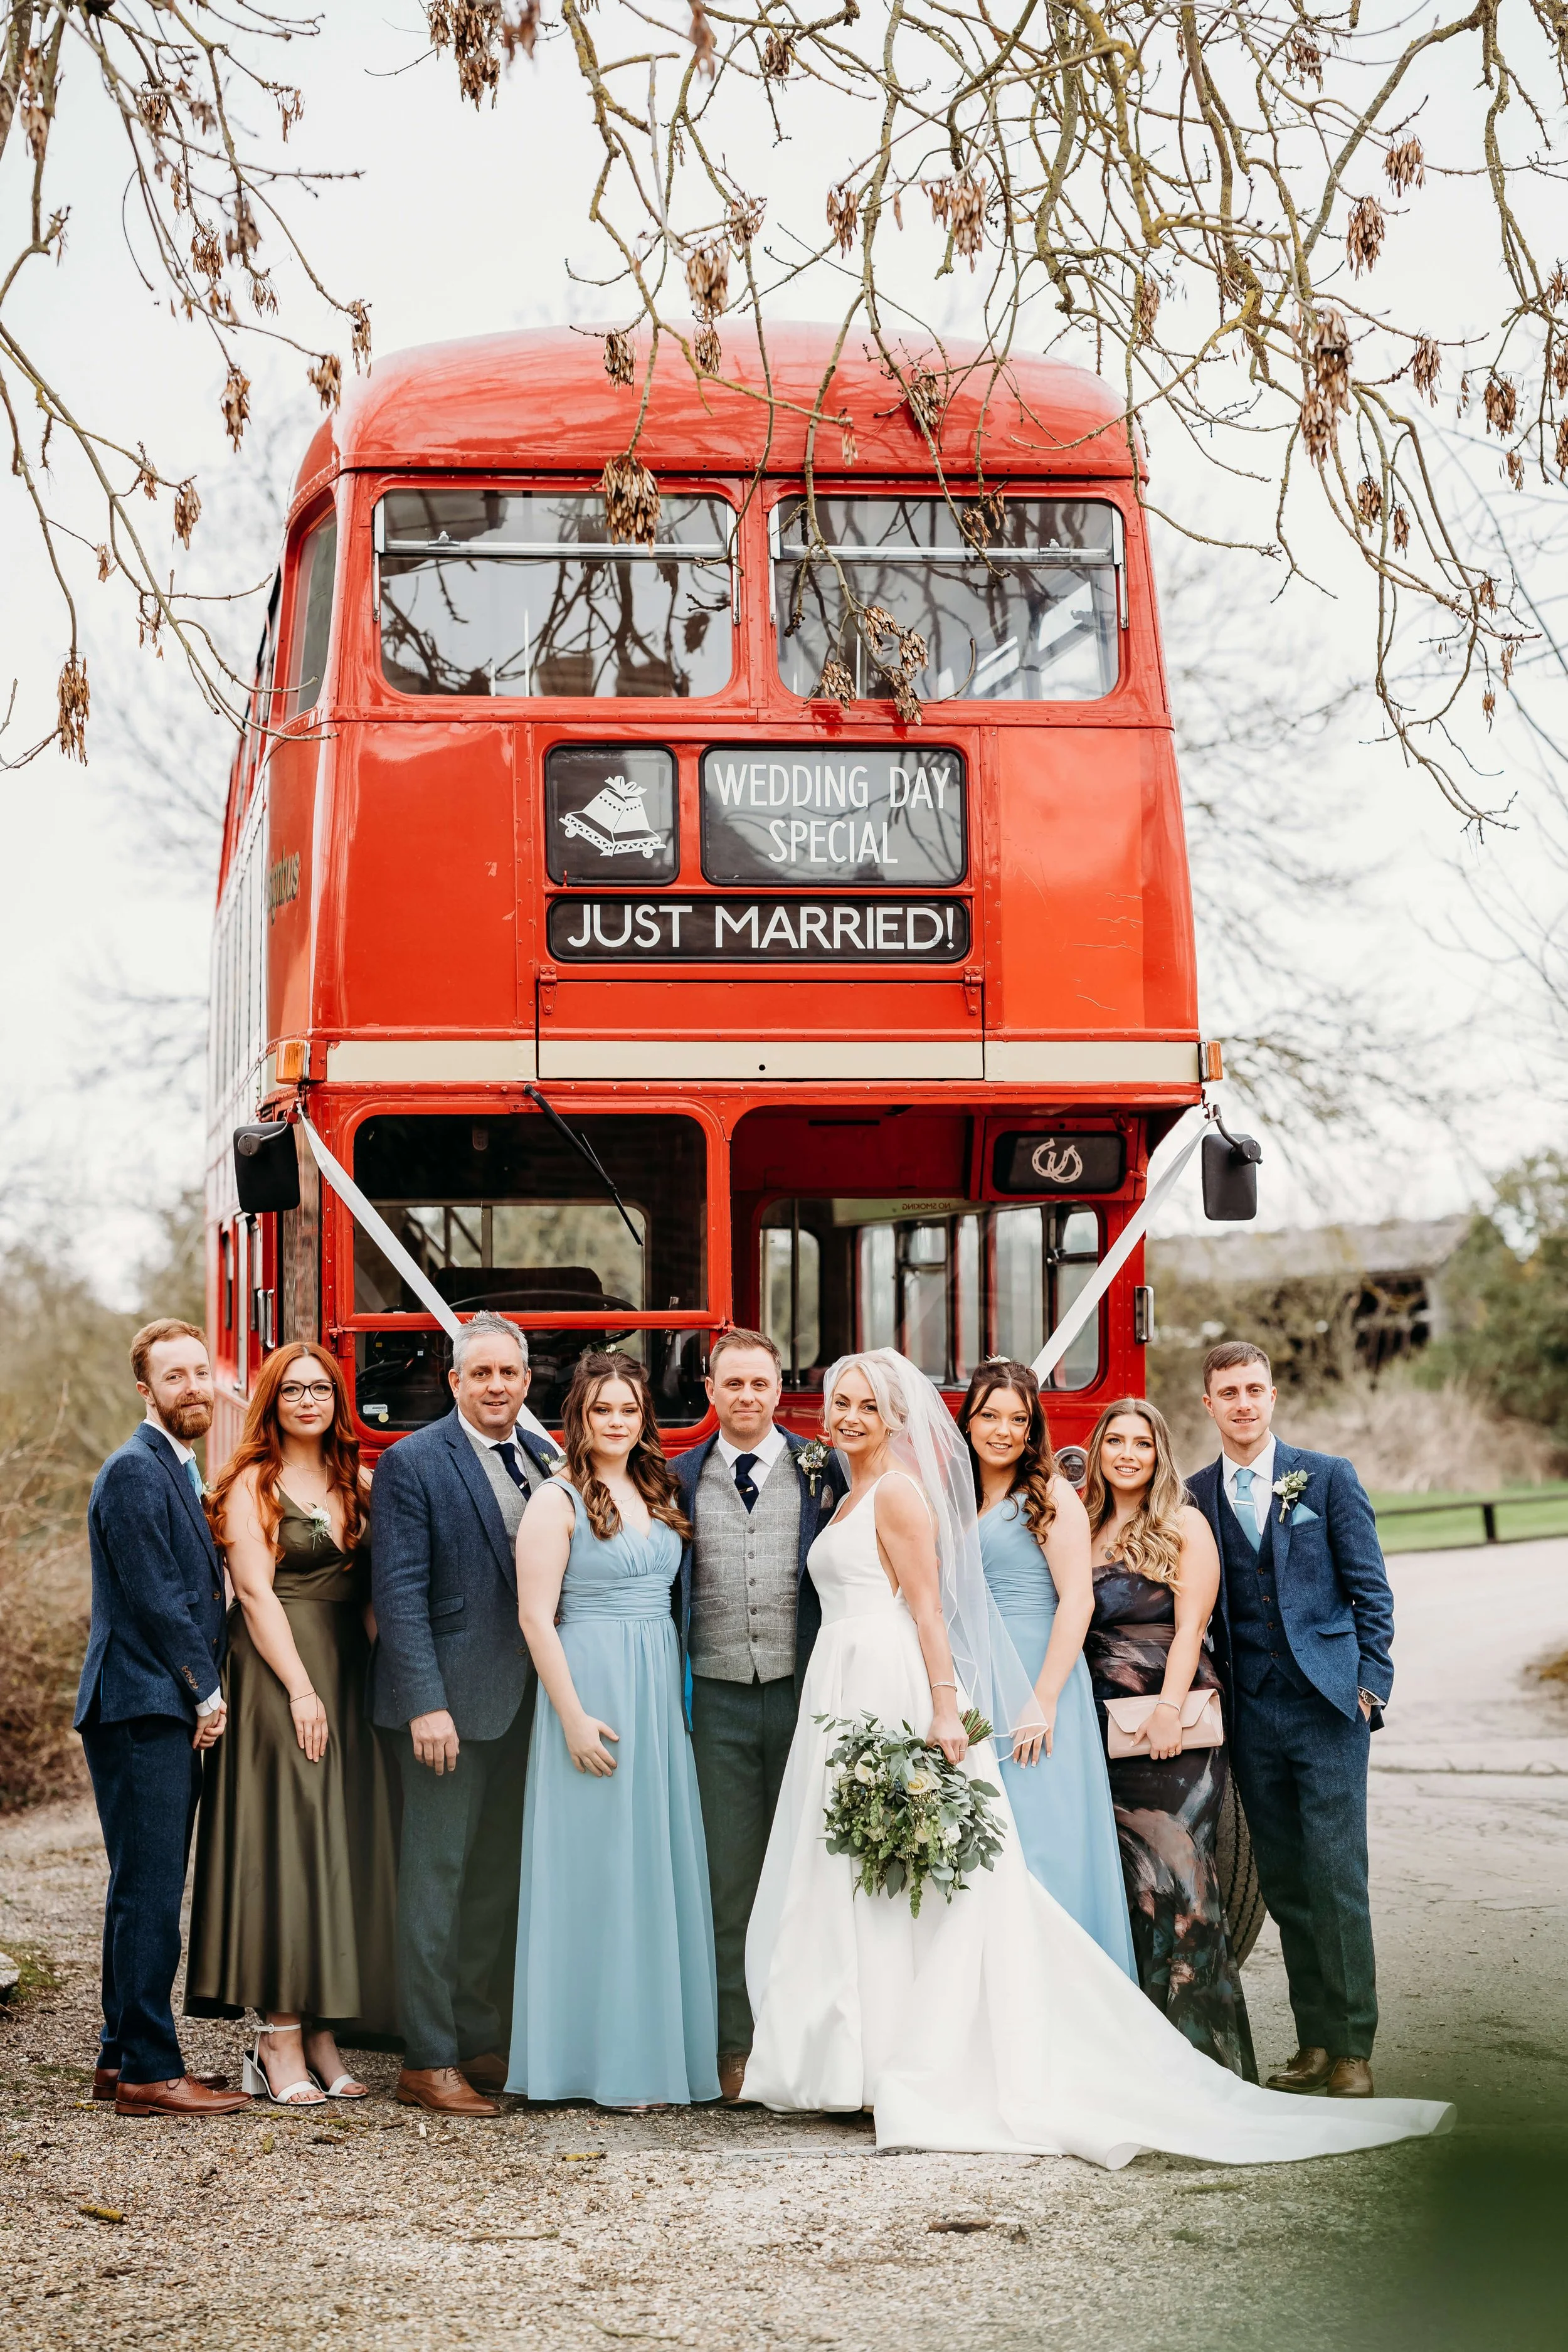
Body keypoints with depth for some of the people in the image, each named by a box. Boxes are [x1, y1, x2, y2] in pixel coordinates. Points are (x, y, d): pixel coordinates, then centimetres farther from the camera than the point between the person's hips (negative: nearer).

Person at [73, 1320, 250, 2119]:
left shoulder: (179, 1471, 19)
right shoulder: (135, 1471, -11)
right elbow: (154, 1598, -16)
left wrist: (206, 1695, 12)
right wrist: (205, 1694, -9)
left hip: (172, 1712, 10)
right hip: (142, 1709, -10)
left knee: (146, 1890, 13)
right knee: (149, 1892, -9)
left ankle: (123, 2057, 19)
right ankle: (148, 2072, -8)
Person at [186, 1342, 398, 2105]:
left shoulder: (357, 1484, 15)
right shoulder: (253, 1483, -2)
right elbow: (254, 1589, -10)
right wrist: (300, 1689, -16)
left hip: (348, 1675, 6)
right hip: (276, 1674, -6)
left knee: (344, 1848, 4)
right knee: (284, 1844, -7)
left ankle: (319, 2035, 8)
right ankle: (280, 2044, -5)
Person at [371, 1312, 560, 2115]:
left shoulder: (546, 1460, 11)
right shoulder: (411, 1464, -7)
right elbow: (399, 1591, -12)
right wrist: (426, 1704, -19)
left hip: (524, 1699, 6)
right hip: (449, 1699, -6)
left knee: (499, 1875, 12)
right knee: (437, 1873, -4)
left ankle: (479, 2041, 21)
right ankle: (428, 2061, -1)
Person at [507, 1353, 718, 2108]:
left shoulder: (660, 1494, 13)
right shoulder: (558, 1502, -6)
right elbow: (536, 1617, -11)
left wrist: (671, 1692, 6)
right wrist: (574, 1718, -17)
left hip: (659, 1689, 7)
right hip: (591, 1685, -7)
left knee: (664, 1866, 7)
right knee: (598, 1869, -3)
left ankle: (662, 2048, 14)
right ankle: (610, 2064, 1)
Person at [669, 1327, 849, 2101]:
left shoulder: (821, 1470, 4)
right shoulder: (681, 1479, 8)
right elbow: (667, 1588, 10)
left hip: (804, 1690, -1)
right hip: (718, 1697, 1)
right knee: (731, 1876, 3)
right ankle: (738, 2046, 7)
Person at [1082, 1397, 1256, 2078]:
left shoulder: (1184, 1526, 1)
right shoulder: (1083, 1531, 15)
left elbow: (1190, 1626, -6)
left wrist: (1169, 1705, -17)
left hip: (1176, 1728, -5)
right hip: (1102, 1727, 5)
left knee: (1176, 1872, -10)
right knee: (1119, 1878, 3)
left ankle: (1198, 2041, -7)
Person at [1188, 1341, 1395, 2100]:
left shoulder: (1328, 1478, 3)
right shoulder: (1195, 1496, 9)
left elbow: (1370, 1588, 3)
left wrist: (1371, 1685, -4)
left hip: (1327, 1702, -3)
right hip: (1251, 1715, 3)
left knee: (1337, 1875, -7)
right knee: (1284, 1885, 6)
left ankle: (1351, 2046, -3)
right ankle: (1314, 2042, 12)